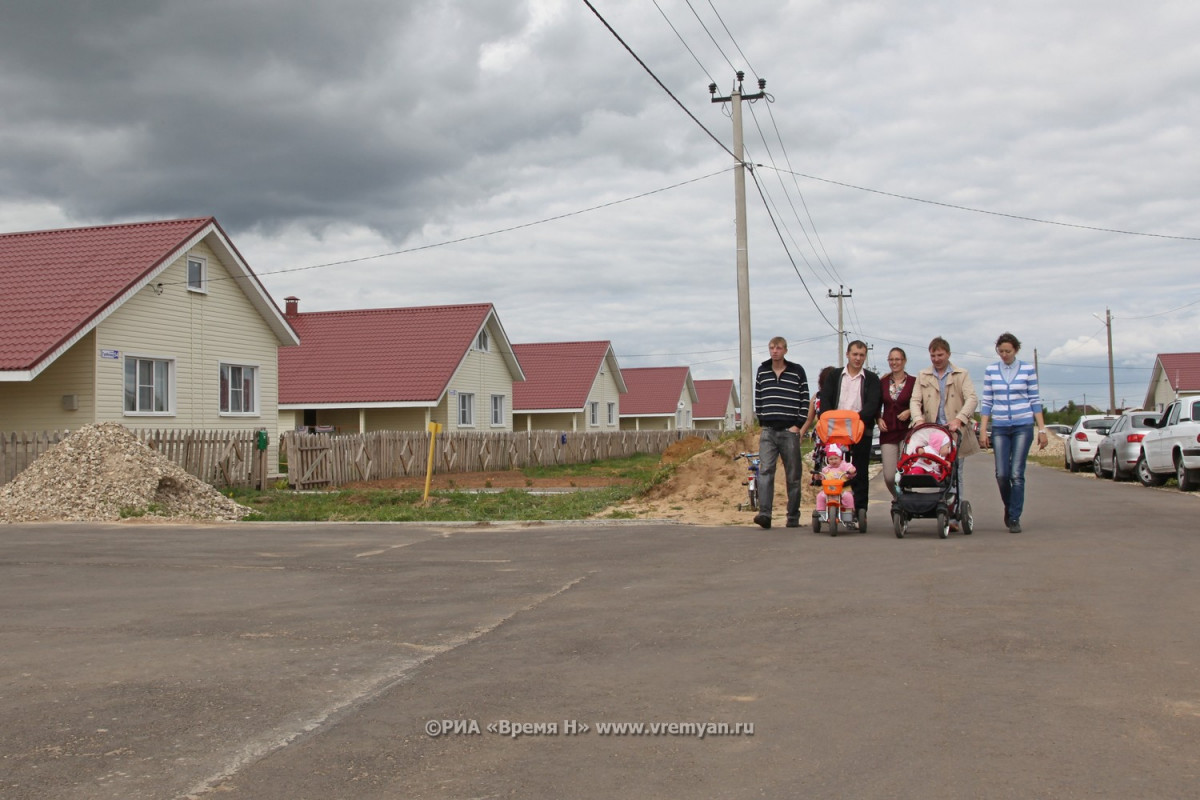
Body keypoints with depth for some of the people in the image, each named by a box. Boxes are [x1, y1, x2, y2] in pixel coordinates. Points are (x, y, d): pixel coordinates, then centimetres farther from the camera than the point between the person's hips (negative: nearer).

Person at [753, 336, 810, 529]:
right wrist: (762, 420, 11)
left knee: (793, 476, 3)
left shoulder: (797, 371, 3)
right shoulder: (762, 371, 11)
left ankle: (793, 517, 12)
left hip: (790, 431, -2)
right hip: (768, 430, 2)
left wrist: (798, 425, -5)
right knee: (765, 471, -13)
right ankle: (764, 513, -20)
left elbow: (805, 399, 2)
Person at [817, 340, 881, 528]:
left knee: (860, 474, 0)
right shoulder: (833, 376, 14)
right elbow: (825, 401, 2)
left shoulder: (871, 379, 10)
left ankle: (860, 511, 2)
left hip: (862, 431, -1)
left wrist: (857, 417, -23)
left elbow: (872, 404, -5)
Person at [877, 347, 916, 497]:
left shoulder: (914, 382, 0)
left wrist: (909, 412, -14)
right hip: (887, 433, 3)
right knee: (889, 476, -3)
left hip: (907, 432, -2)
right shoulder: (882, 382, 10)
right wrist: (879, 420, 0)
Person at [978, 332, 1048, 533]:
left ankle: (1015, 518, 4)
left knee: (1017, 474, -6)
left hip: (1023, 426, -1)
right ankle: (1009, 507, 24)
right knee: (1002, 474, -4)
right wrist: (983, 430, 1)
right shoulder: (990, 371, 6)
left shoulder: (1028, 369, 2)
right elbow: (987, 402, 8)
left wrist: (1042, 429, 0)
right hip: (999, 428, 1)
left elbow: (1034, 401, 4)